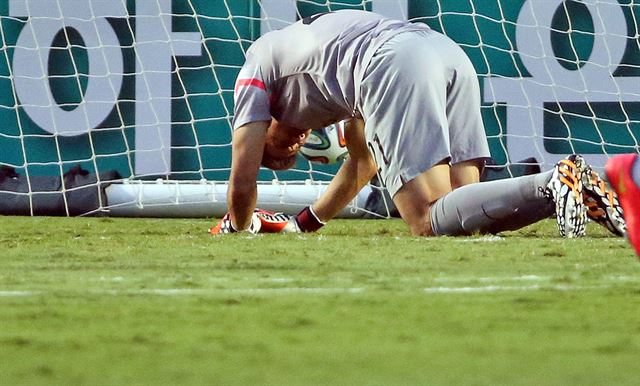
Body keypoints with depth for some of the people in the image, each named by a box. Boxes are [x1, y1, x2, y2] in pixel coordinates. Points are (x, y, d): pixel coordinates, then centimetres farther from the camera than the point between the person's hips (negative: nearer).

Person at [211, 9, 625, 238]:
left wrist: (239, 227, 42)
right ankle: (574, 185, -17)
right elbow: (362, 164, 49)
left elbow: (243, 183, 22)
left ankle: (553, 186, -34)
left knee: (431, 222, -14)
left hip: (396, 68, -8)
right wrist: (303, 223, 54)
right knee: (461, 210, 4)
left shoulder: (256, 71, 27)